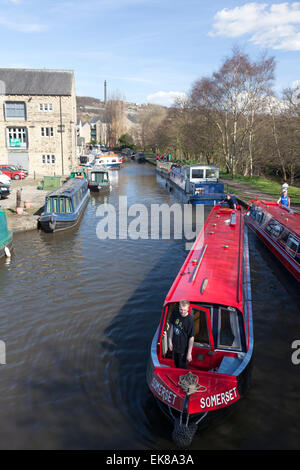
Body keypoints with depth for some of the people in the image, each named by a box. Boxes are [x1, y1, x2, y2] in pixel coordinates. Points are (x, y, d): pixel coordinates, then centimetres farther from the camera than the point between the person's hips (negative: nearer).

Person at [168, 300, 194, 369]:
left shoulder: (190, 319, -27)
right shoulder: (175, 314, -10)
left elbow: (191, 337, -21)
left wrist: (189, 353, -17)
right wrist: (170, 340, 5)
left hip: (184, 349, -6)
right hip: (175, 346, 6)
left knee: (183, 368, 12)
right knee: (177, 365, 27)